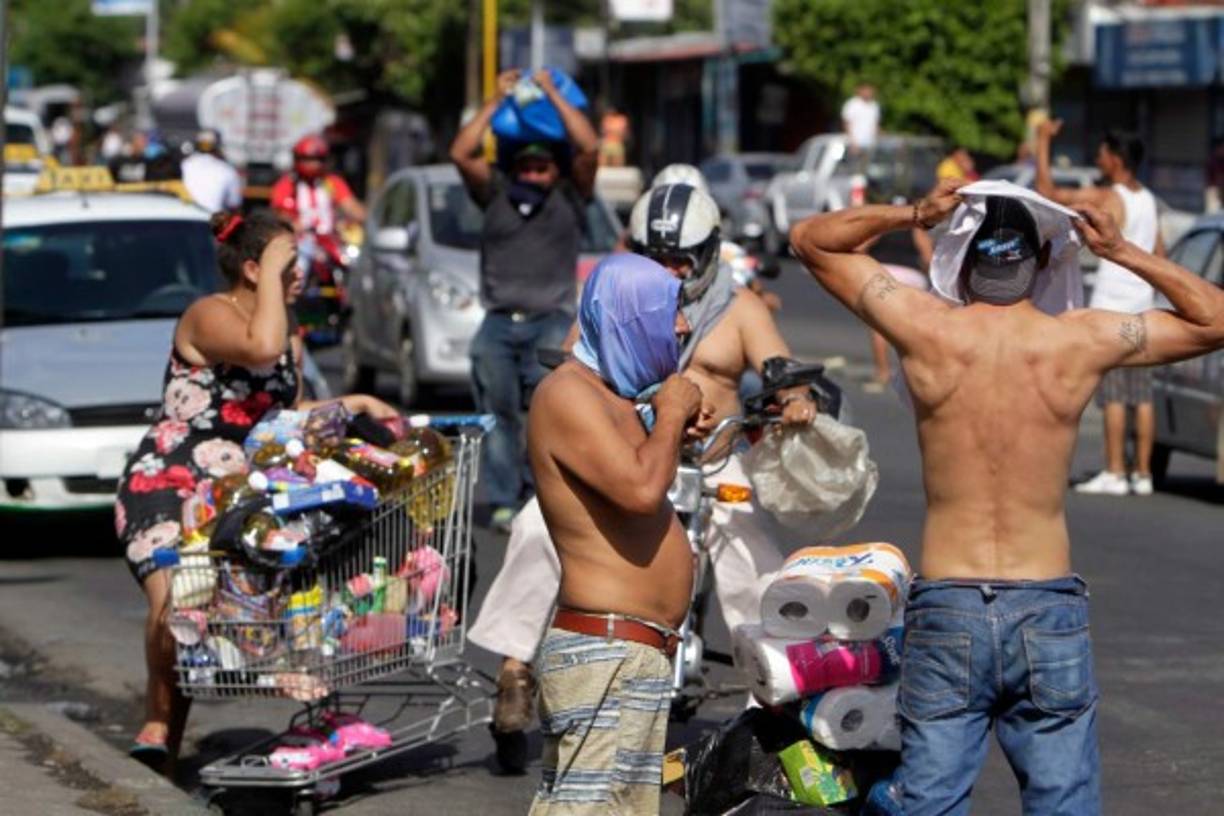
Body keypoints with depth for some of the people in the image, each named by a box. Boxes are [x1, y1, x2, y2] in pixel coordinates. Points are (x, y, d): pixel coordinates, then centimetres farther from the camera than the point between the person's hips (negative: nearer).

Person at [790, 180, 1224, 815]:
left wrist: (910, 215, 1)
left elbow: (809, 239, 9)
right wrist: (1124, 254, 6)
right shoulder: (1082, 341, -4)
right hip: (1049, 614, 0)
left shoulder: (926, 329, -5)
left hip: (945, 611, 0)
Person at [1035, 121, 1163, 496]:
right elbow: (1159, 254, 17)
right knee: (1142, 394, 7)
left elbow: (1047, 190, -12)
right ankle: (1142, 473, 7)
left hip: (1110, 305, -7)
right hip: (1142, 304, 7)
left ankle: (1114, 472, -9)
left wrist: (1044, 140, -3)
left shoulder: (1104, 198, -11)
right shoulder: (1148, 201, 12)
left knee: (1113, 394, -7)